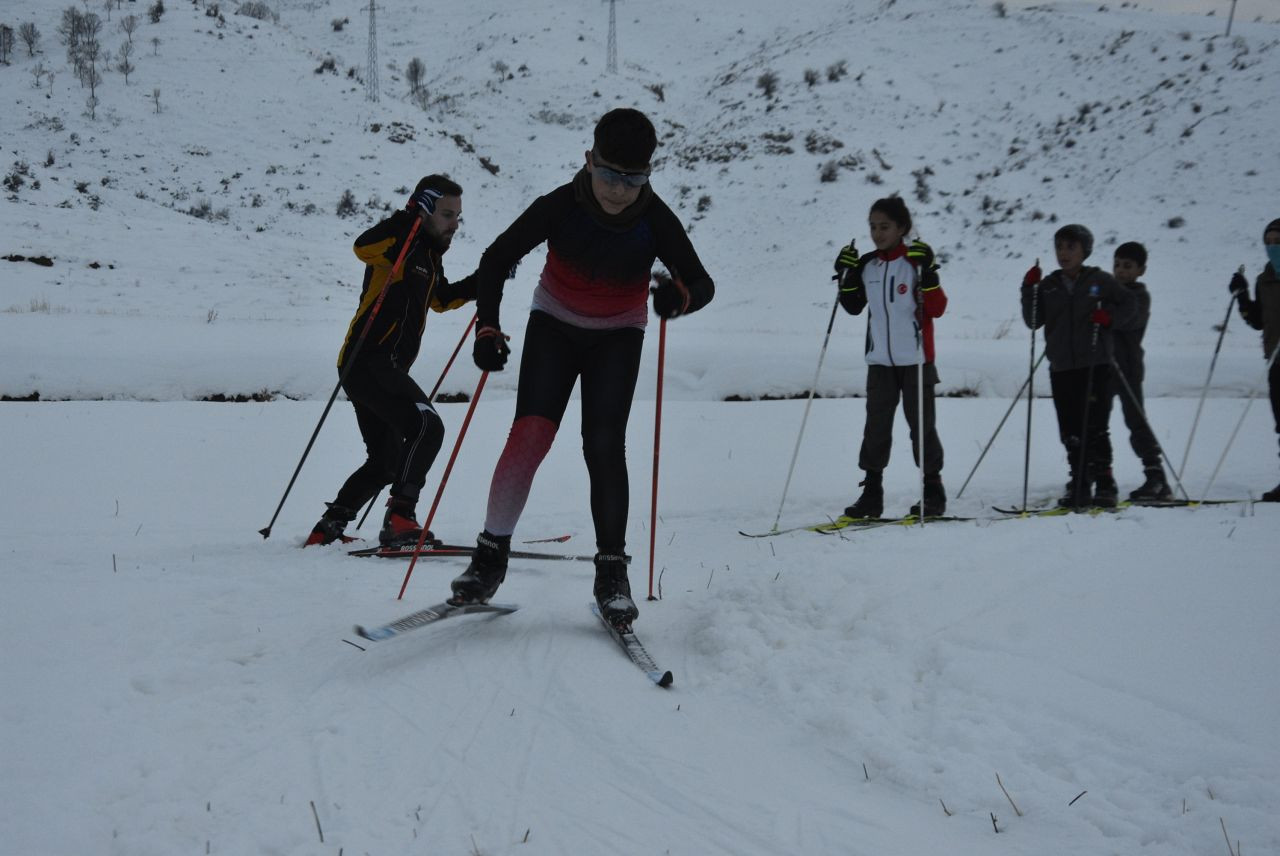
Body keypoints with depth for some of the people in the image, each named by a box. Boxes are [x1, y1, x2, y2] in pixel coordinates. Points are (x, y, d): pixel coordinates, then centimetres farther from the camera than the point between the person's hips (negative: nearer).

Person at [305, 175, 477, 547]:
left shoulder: (430, 255, 19)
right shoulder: (403, 243, -8)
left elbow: (441, 299, 35)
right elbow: (363, 247, -29)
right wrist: (408, 219, -35)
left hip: (384, 369, 11)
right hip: (369, 360, -11)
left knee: (384, 462, 17)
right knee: (427, 426, -24)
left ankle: (328, 529, 24)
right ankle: (399, 518, -26)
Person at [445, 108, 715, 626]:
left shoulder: (655, 220, -23)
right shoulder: (560, 206, -24)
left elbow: (703, 283, -18)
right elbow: (497, 259, -14)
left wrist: (680, 297, -42)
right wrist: (487, 328, -26)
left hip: (618, 336, 0)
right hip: (555, 325, 0)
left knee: (604, 445, -13)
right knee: (530, 434, -16)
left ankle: (611, 571, -2)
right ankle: (492, 554, -5)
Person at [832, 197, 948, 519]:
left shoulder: (915, 262, -7)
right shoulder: (867, 265, 8)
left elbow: (937, 309, -13)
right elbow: (854, 307, 17)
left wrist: (927, 273, -24)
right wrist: (847, 276, 3)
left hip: (915, 360, -4)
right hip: (880, 361, 4)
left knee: (921, 426, 1)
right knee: (876, 427, 2)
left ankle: (933, 491, 11)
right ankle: (871, 493, 7)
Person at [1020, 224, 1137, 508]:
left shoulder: (1100, 280, 3)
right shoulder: (1049, 285, 12)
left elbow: (1129, 305, 9)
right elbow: (1034, 321, 6)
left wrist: (1110, 317, -10)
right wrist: (1029, 289, -6)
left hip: (1095, 366, -4)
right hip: (1061, 368, 4)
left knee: (1095, 428, -8)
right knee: (1071, 432, 4)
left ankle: (1105, 486, -1)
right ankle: (1080, 487, 10)